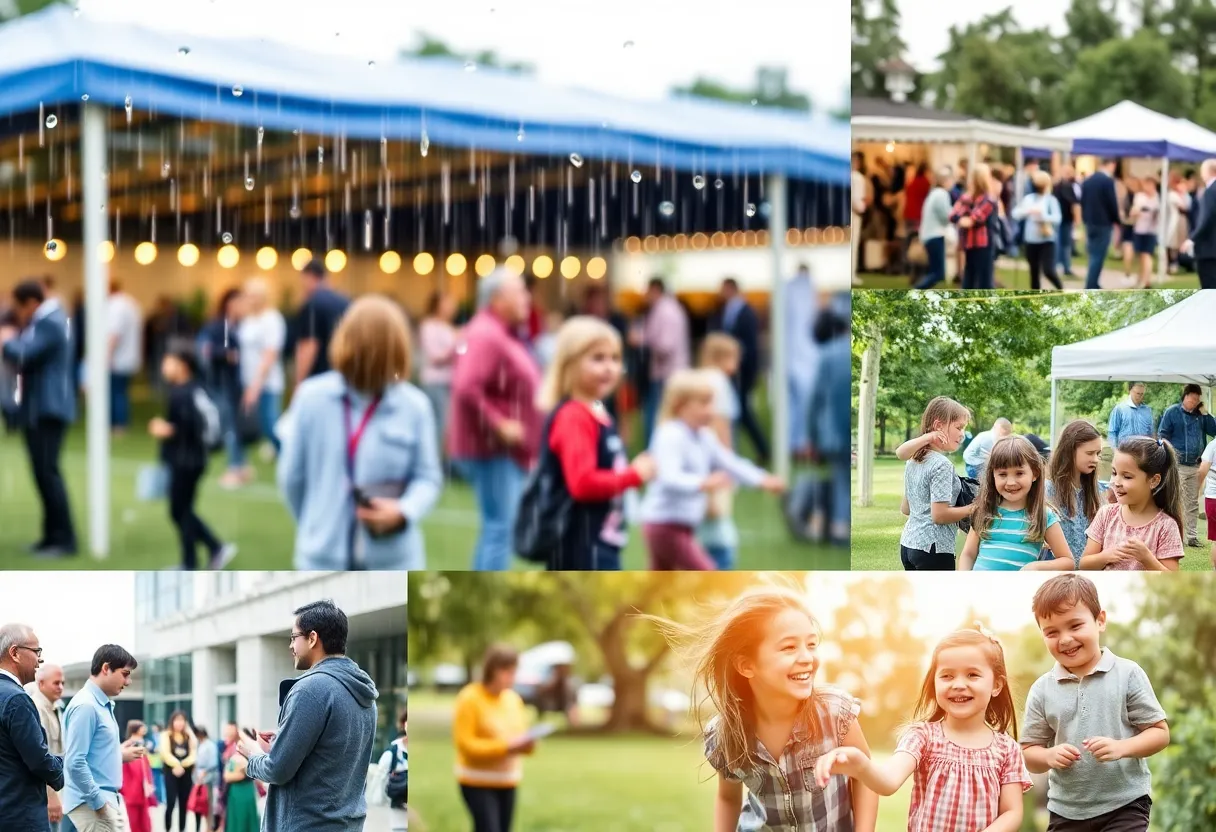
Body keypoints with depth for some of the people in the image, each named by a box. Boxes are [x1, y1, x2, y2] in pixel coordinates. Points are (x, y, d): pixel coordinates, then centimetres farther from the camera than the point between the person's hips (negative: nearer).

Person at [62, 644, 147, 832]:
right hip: (91, 804, -10)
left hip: (111, 801, 10)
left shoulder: (104, 705, 14)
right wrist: (99, 802, -19)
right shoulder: (85, 706, -16)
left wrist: (120, 755, 13)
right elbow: (75, 763, -22)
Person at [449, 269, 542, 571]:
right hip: (493, 449, -11)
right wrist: (499, 425, -24)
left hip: (507, 451, 11)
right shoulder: (486, 336, -18)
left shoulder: (502, 336, 16)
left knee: (497, 527, 15)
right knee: (500, 527, -11)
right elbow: (466, 388, -30)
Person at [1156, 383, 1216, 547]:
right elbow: (1162, 435, -2)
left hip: (1196, 466, 5)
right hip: (1178, 465, -5)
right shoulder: (1172, 412, -1)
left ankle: (1192, 536, 13)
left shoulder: (1200, 414, 12)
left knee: (1193, 503, 9)